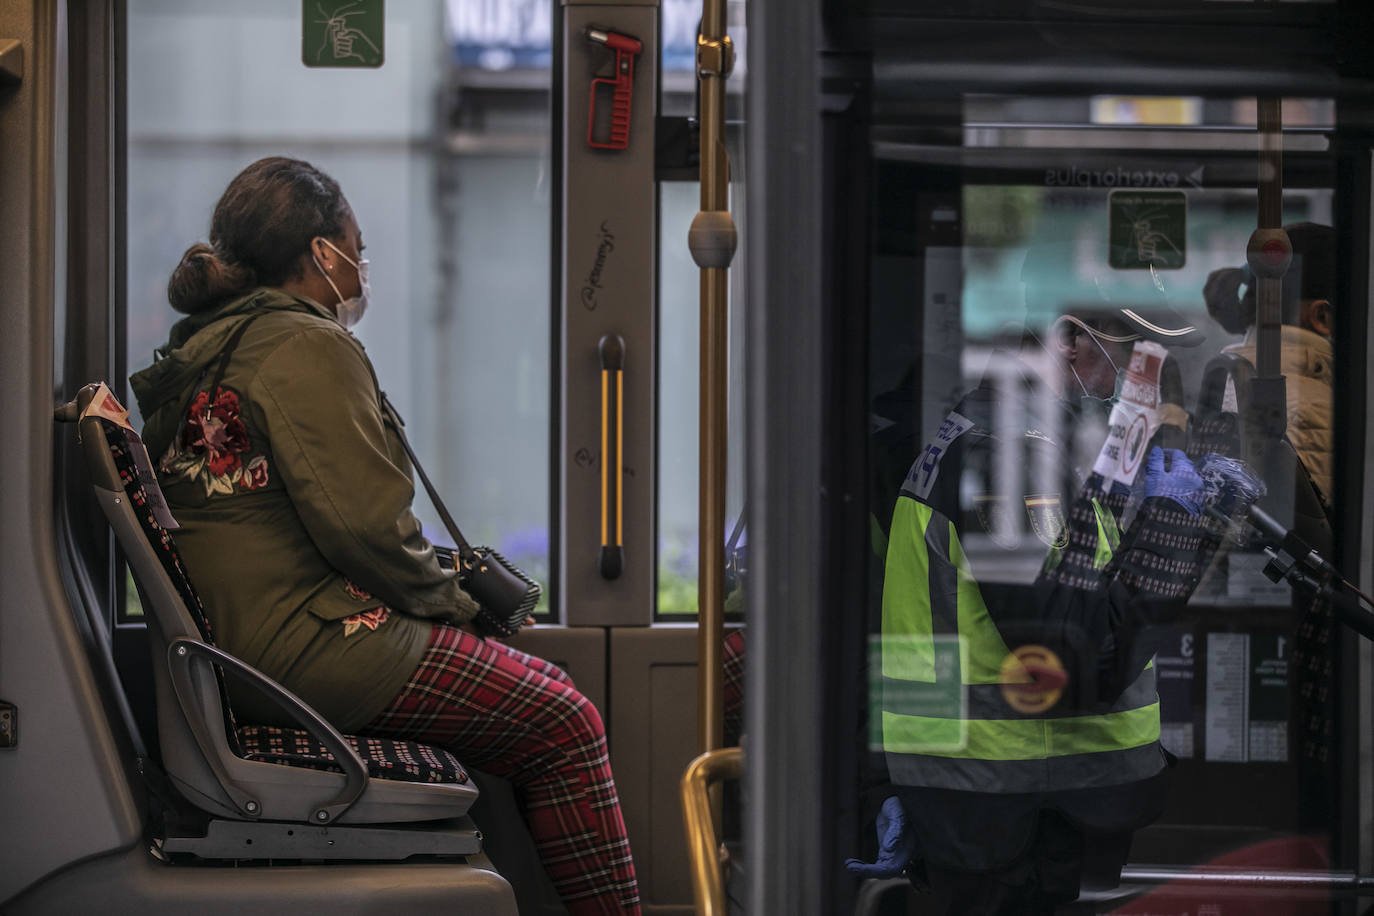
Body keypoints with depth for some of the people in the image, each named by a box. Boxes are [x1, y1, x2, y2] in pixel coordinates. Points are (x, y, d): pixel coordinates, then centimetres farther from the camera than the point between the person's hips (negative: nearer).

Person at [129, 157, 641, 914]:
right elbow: (365, 526, -21)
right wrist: (450, 602, -3)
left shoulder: (197, 354, 17)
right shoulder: (308, 348, -14)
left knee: (540, 682, 19)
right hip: (316, 647, -10)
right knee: (564, 724, -6)